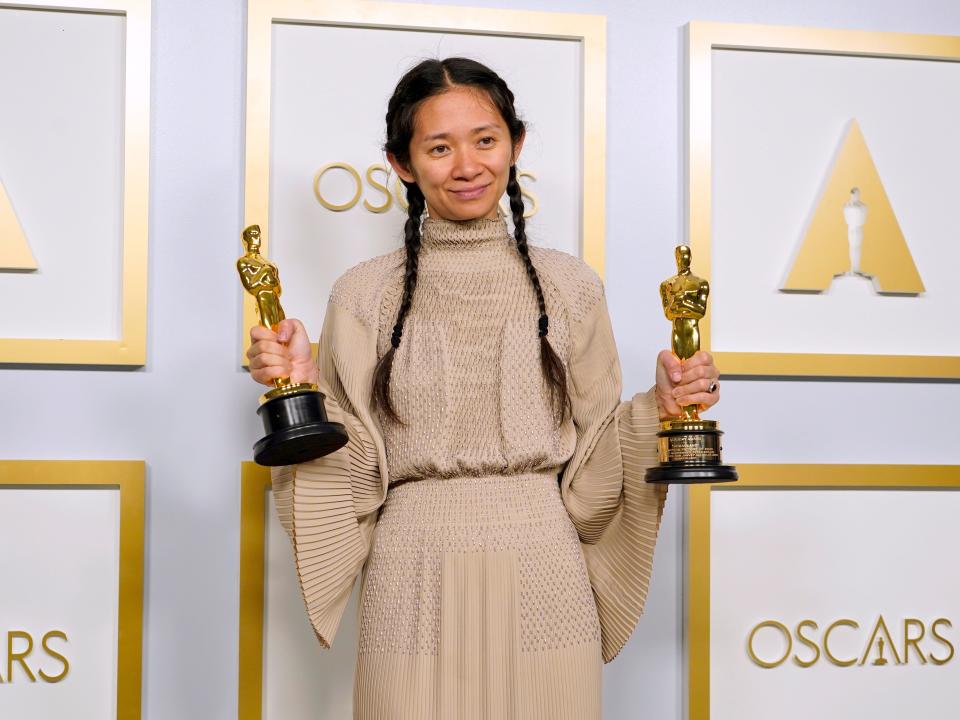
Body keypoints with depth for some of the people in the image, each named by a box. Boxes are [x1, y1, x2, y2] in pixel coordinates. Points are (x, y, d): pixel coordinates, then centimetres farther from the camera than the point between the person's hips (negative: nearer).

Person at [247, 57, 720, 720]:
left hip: (543, 585, 1)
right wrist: (302, 389, -12)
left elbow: (590, 461, 7)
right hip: (414, 587, -1)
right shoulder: (365, 294, 2)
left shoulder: (568, 285, 4)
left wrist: (659, 410, -9)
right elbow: (354, 472, 2)